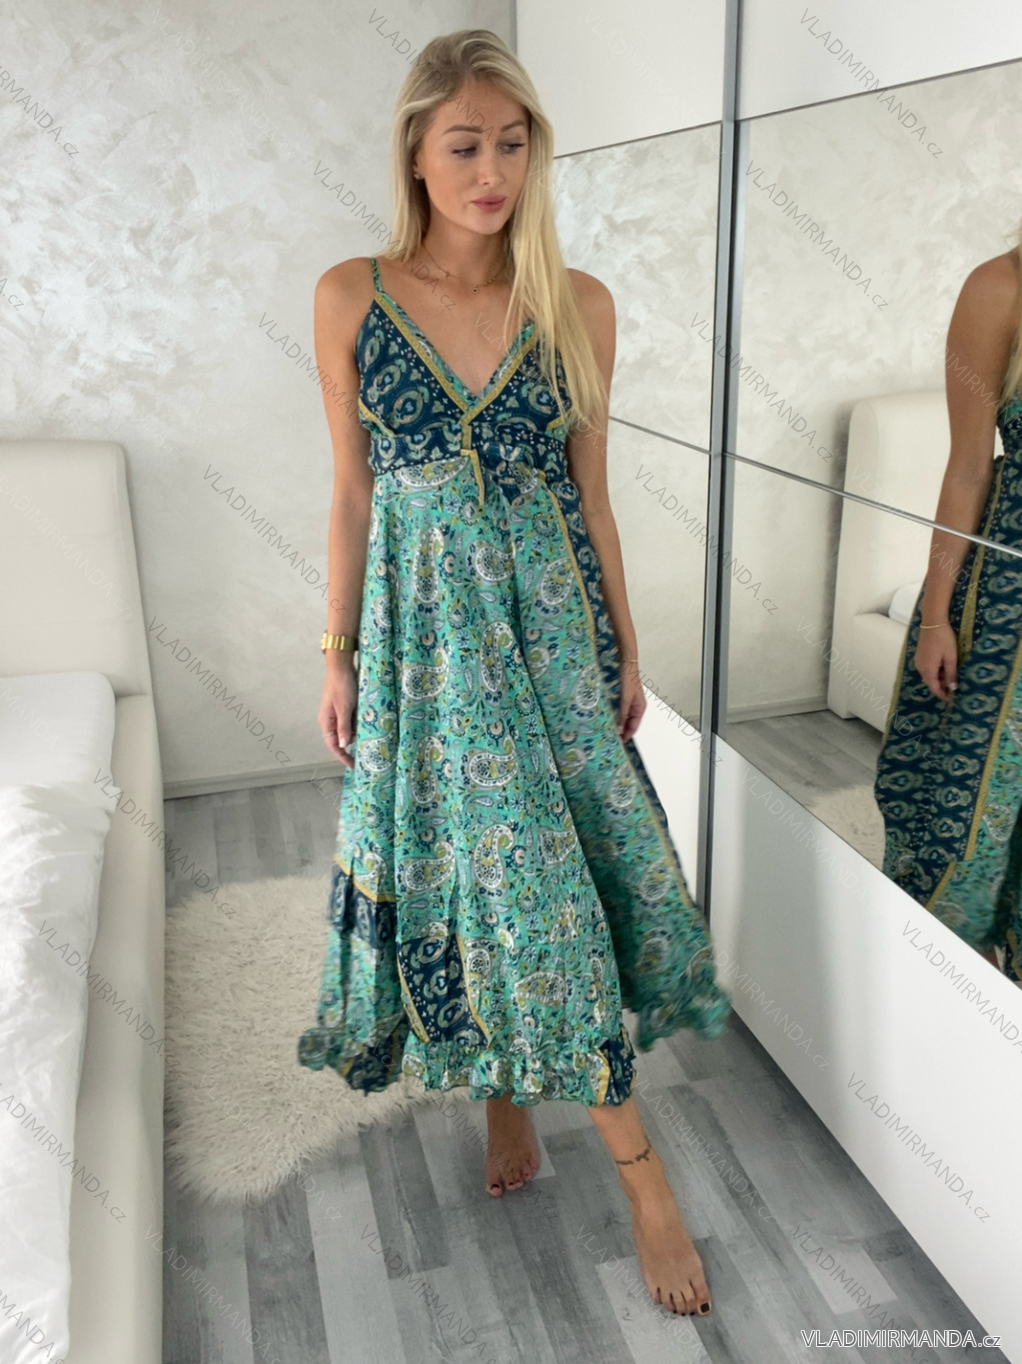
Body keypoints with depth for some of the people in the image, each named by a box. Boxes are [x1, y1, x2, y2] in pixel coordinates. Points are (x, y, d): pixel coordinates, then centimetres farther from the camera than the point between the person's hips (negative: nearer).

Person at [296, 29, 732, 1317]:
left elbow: (590, 489, 6)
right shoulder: (352, 297, -1)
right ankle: (639, 1167, 18)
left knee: (532, 867, 2)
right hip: (424, 621, -1)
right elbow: (352, 494, 2)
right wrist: (340, 656, 2)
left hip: (551, 616, 1)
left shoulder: (577, 303, 1)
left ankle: (512, 1085, 27)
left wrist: (626, 647, 7)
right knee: (500, 865, 2)